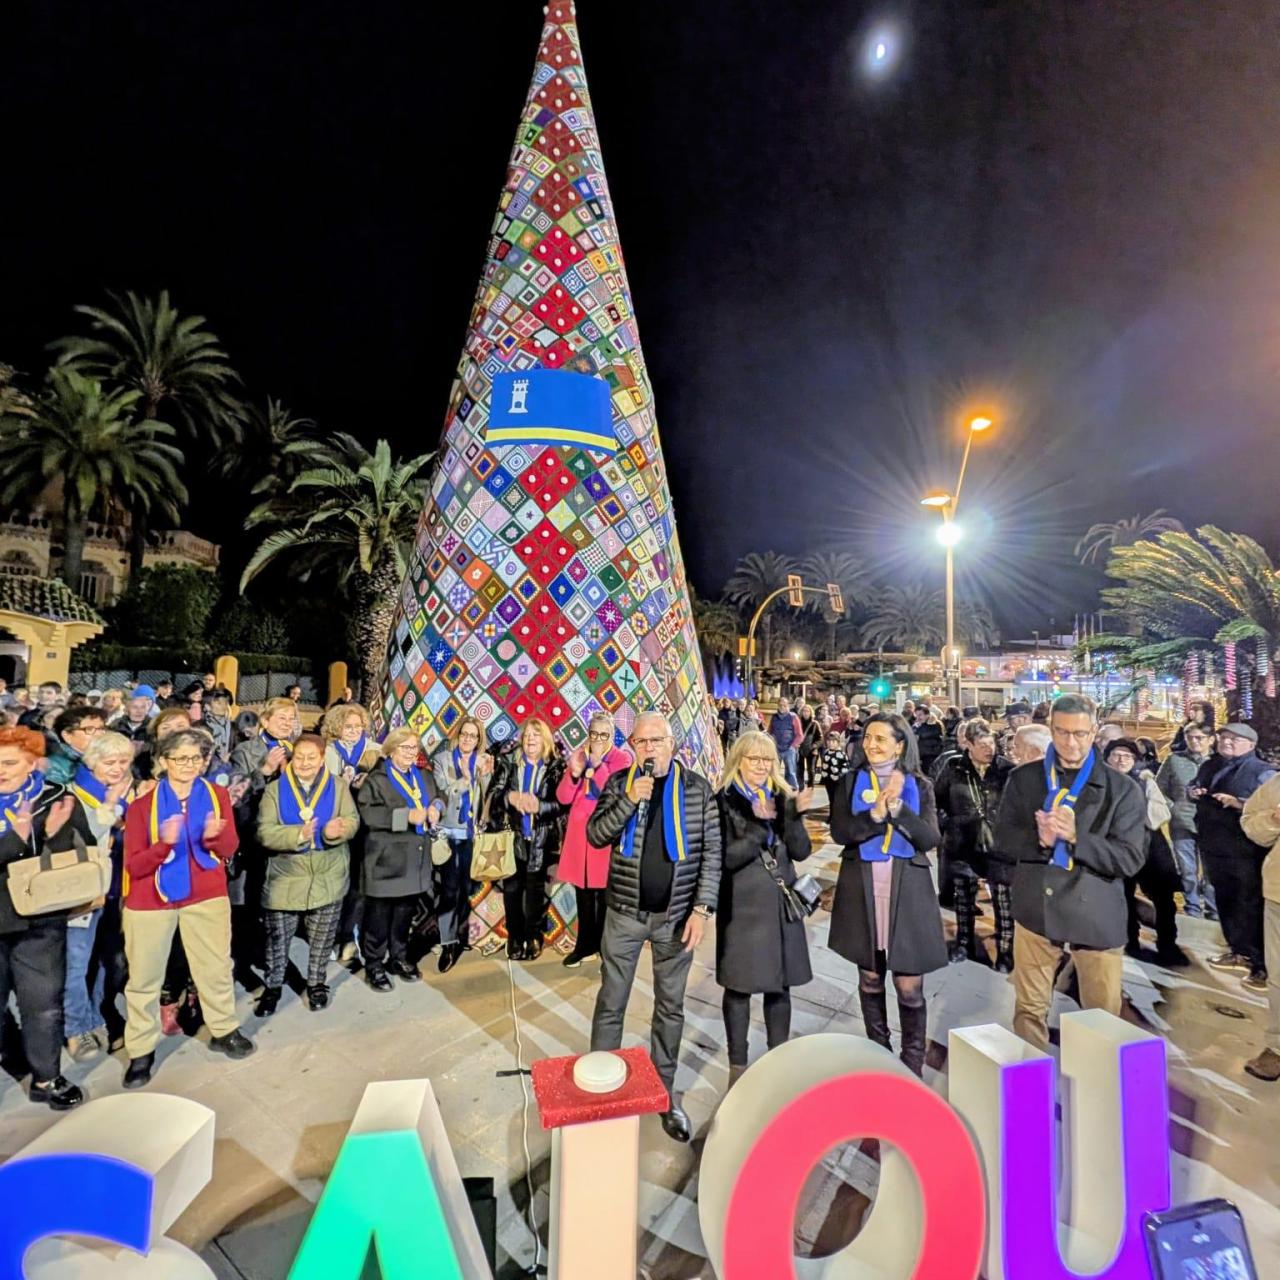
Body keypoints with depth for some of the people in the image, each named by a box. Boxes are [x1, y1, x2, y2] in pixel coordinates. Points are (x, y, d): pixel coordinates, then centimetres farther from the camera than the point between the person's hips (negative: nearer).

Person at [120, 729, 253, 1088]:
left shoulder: (217, 794, -2)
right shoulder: (142, 804, -7)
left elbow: (230, 849, -6)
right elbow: (133, 865, -11)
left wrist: (215, 836, -29)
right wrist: (164, 844, -30)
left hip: (206, 894, 1)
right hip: (150, 898, -1)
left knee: (216, 966, 12)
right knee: (144, 976, 8)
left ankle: (224, 1030, 30)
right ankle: (141, 1051, 26)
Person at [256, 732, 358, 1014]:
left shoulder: (338, 786, -1)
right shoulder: (274, 789, -4)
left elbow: (352, 820, -8)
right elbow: (264, 832, -12)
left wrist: (337, 831, -30)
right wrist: (298, 834, -29)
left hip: (328, 879, 1)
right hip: (285, 879, -1)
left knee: (322, 939, 15)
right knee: (277, 938, 11)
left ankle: (316, 983, 34)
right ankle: (272, 987, 33)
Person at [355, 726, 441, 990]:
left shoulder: (425, 777, 13)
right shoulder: (377, 779, -7)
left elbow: (437, 798, 23)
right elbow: (367, 813, -19)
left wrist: (436, 806, -2)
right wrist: (407, 816, -23)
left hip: (415, 859, 6)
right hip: (386, 860, -5)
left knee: (405, 913, 16)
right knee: (379, 916, 4)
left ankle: (399, 958, 31)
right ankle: (374, 965, 19)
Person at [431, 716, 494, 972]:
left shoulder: (483, 762, 7)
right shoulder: (442, 759, 1)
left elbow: (487, 798, 1)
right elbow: (444, 793, -10)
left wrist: (486, 774, -14)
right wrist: (465, 778, -22)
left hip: (472, 833, 3)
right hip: (449, 831, -2)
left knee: (467, 886, 9)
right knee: (448, 888, -6)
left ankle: (461, 936, 25)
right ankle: (447, 944, 1)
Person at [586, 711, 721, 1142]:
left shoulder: (697, 787, -5)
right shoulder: (619, 783, -3)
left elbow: (711, 851, -4)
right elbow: (594, 835, -10)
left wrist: (702, 909, -10)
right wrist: (629, 800, -23)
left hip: (676, 915, 0)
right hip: (624, 913, 0)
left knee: (670, 1008, 15)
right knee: (610, 1005, 11)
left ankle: (665, 1091, 32)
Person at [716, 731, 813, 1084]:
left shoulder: (782, 797, 5)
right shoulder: (724, 801, -9)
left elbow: (801, 851, 0)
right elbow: (726, 857, -15)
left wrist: (794, 815, -16)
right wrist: (759, 825, -23)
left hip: (780, 901, 4)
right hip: (742, 905, -4)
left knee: (780, 985, 13)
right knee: (739, 986, 6)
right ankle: (738, 1065, 24)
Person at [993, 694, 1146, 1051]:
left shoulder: (1123, 789, -3)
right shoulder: (1023, 778, 1)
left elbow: (1131, 858, -10)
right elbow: (1003, 838, -1)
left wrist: (1076, 837, -24)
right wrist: (1039, 839, -21)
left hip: (1096, 913, -1)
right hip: (1036, 908, 1)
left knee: (1104, 1013, 14)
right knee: (1030, 1008, 13)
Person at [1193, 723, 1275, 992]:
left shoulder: (1262, 772, -11)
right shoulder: (1209, 766, 10)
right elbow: (1194, 788, 24)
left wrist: (1239, 803, -27)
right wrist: (1192, 791, 2)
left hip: (1246, 851, -7)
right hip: (1214, 847, 7)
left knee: (1251, 907, 0)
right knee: (1225, 901, 17)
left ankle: (1263, 965, 11)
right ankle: (1239, 952, 32)